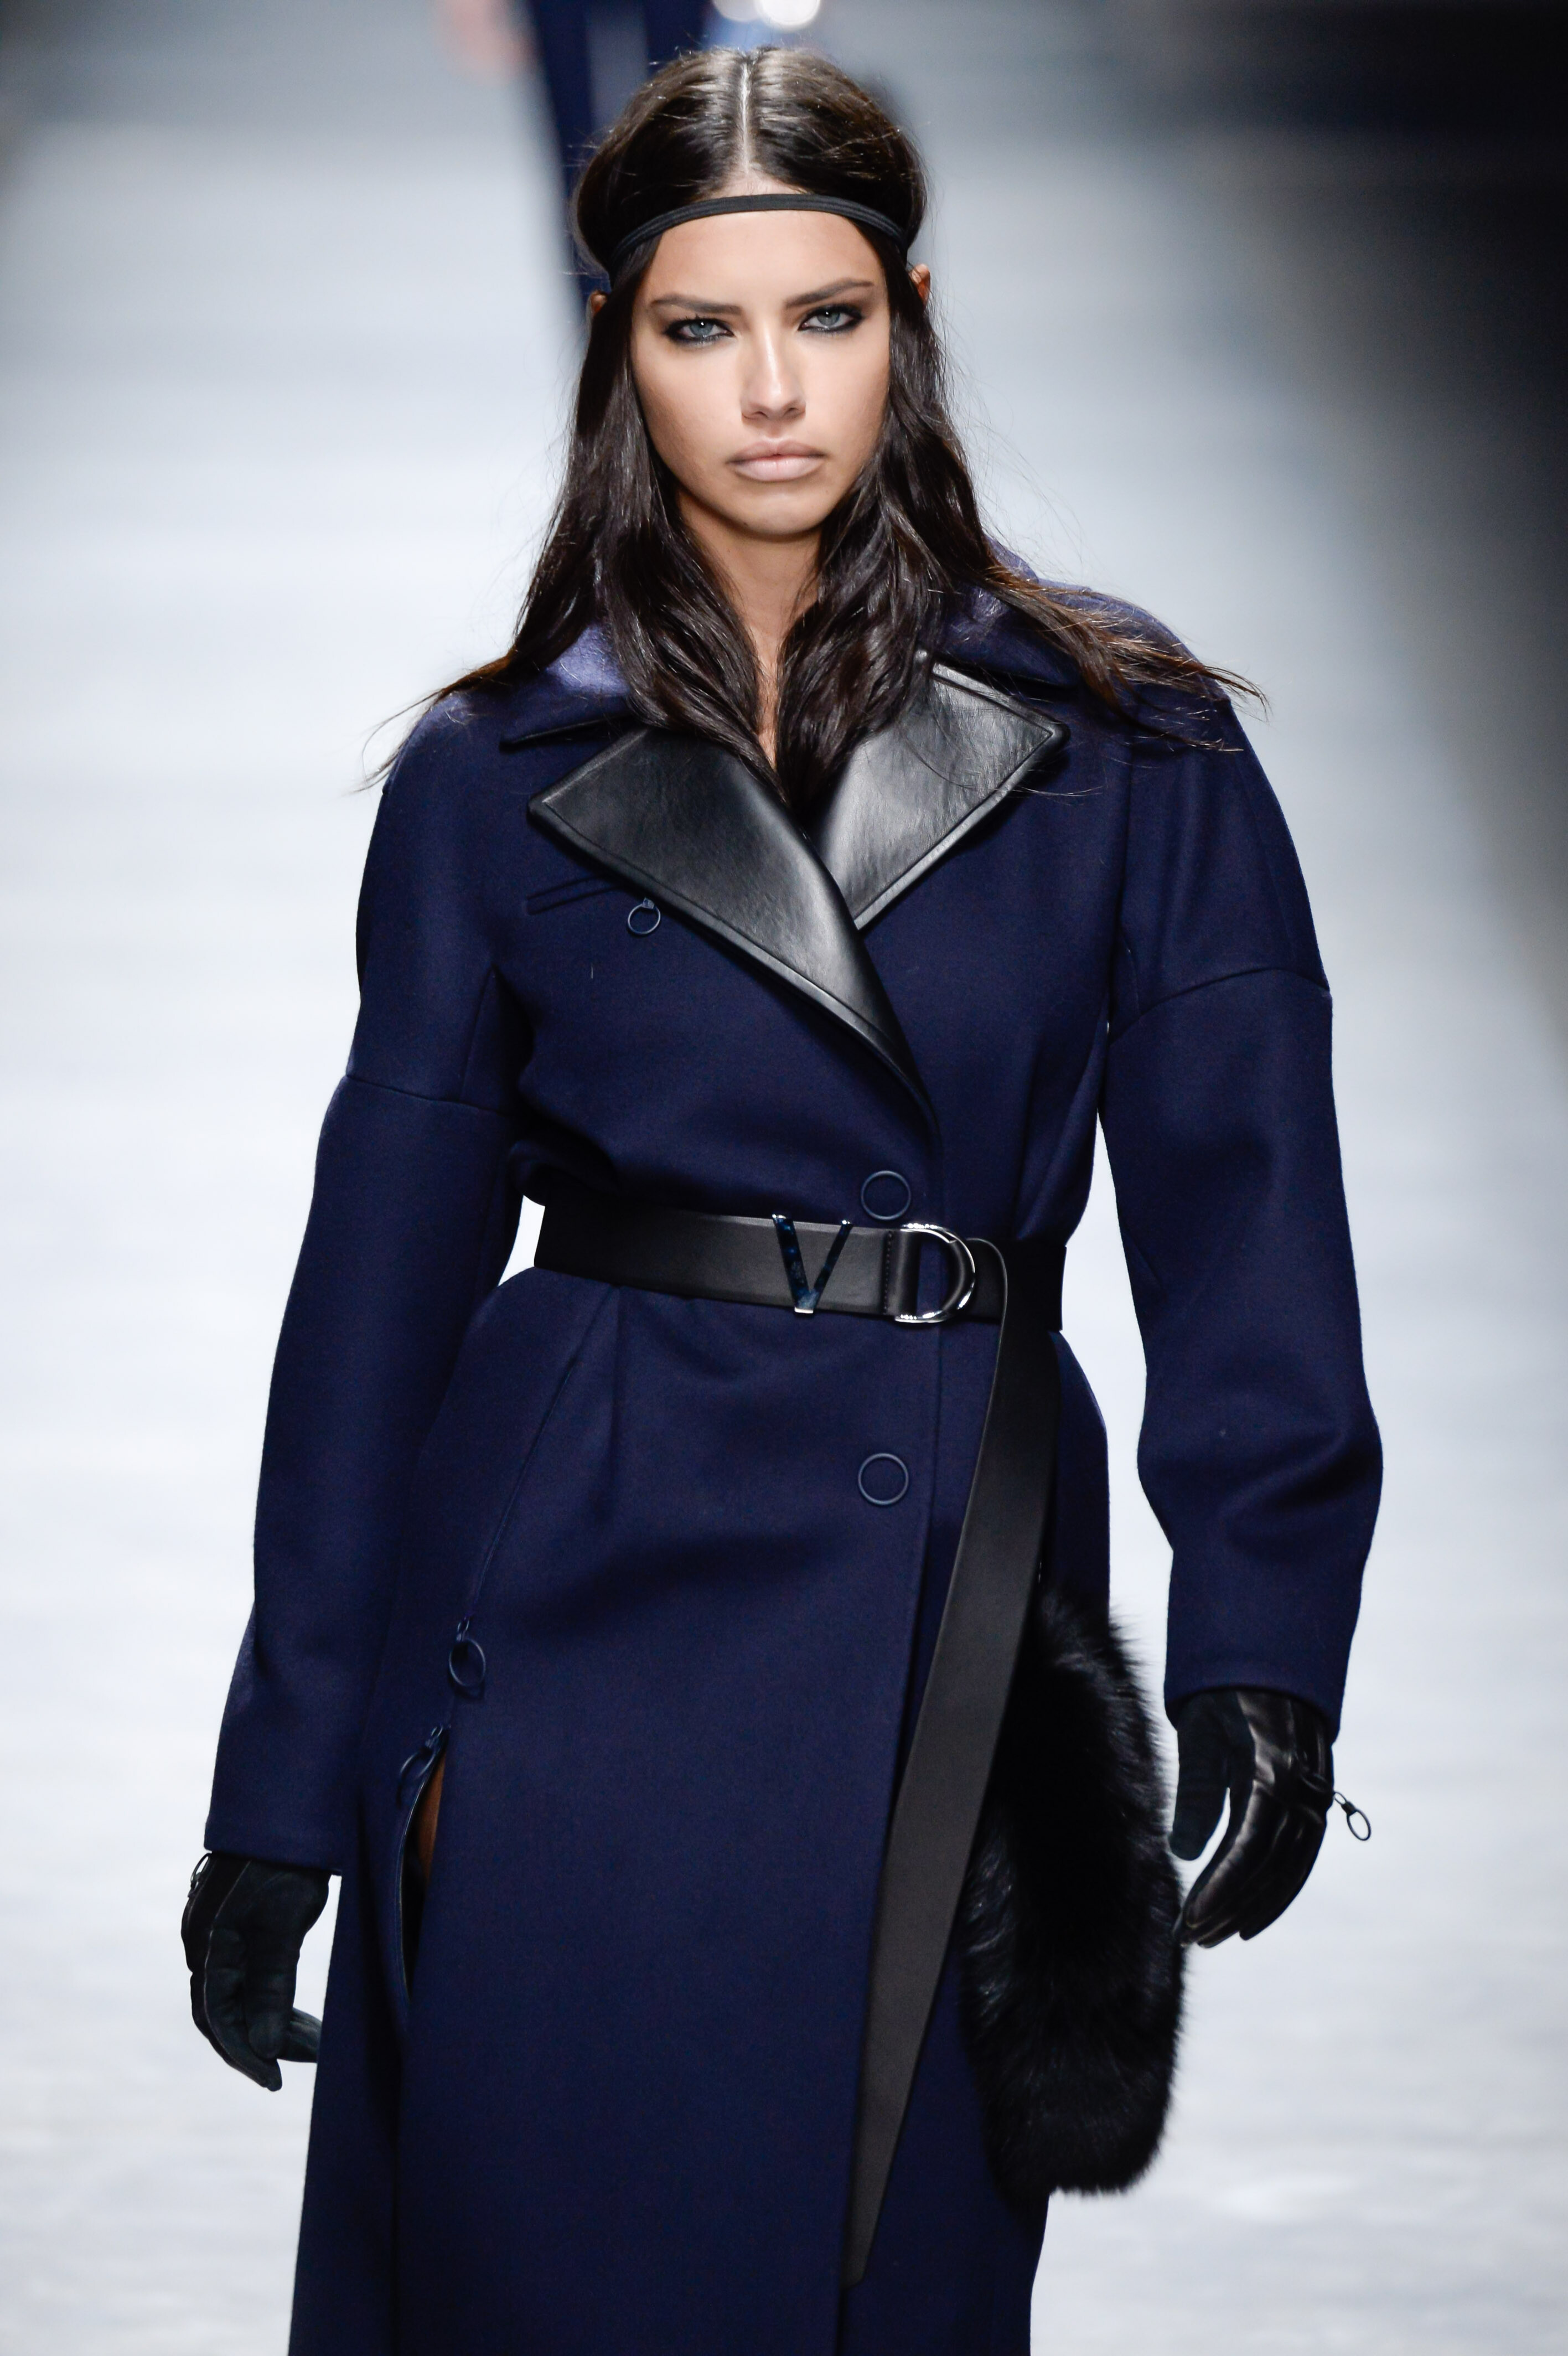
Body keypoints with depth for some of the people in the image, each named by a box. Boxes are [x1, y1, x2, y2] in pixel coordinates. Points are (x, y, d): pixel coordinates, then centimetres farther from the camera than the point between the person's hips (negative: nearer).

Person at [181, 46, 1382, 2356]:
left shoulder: (1129, 757, 2)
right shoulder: (496, 780, 3)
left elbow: (1247, 1239, -2)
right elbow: (380, 1284, 6)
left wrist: (1258, 1661, -14)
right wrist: (281, 1800, 5)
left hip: (948, 1635, 1)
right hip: (582, 1618, 0)